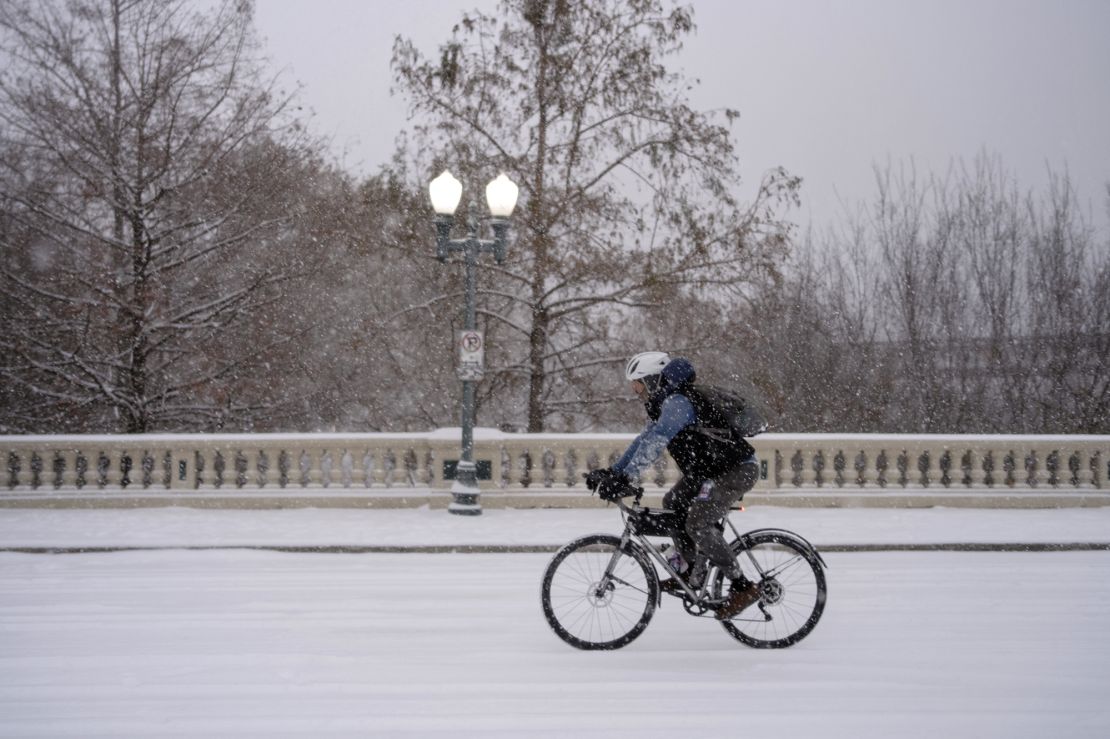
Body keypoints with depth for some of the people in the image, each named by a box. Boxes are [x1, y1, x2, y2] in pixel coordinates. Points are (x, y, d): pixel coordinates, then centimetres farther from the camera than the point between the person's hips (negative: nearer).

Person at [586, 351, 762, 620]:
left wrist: (624, 478, -39)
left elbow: (655, 443, -34)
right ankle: (692, 572, 20)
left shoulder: (678, 402, -22)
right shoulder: (663, 404, 11)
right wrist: (611, 472, 9)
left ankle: (743, 587, -11)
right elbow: (643, 440, 16)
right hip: (711, 469, 11)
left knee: (698, 524, -19)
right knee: (673, 503, 15)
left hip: (737, 469, -11)